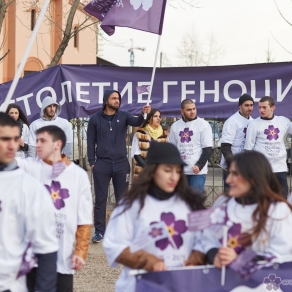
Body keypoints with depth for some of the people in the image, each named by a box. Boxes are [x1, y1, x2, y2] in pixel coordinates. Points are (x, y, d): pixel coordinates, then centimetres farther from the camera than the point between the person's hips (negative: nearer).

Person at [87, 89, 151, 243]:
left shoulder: (124, 115, 2)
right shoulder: (95, 119, 0)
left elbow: (136, 122, -17)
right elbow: (91, 142, 3)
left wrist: (143, 114, -38)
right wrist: (91, 162, -3)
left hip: (121, 164, 1)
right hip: (102, 164, -1)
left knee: (122, 199, 7)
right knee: (100, 199, 3)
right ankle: (99, 231, 10)